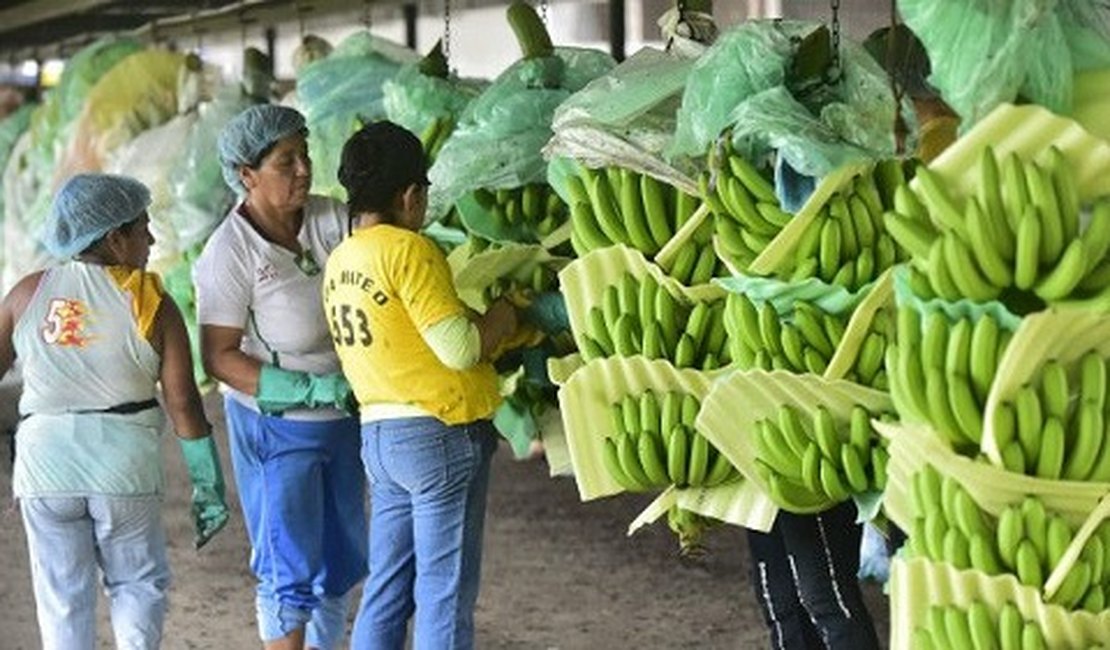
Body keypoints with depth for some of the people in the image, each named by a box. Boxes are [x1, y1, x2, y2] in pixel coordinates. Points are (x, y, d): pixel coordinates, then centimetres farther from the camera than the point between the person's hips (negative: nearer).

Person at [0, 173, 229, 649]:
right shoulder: (152, 304, -5)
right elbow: (183, 403, -6)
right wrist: (208, 486, 1)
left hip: (45, 466, 2)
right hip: (125, 467, -1)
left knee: (63, 599, 10)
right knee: (137, 584, 16)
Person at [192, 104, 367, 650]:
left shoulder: (328, 220, -3)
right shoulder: (230, 252, -18)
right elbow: (217, 357, -17)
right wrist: (308, 389, -23)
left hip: (340, 418, 6)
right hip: (274, 426, -6)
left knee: (340, 558, 16)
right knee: (289, 566, -2)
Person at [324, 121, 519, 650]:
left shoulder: (339, 260, 10)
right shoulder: (406, 249, -15)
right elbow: (460, 346, -20)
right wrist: (505, 314, -1)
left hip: (379, 433, 8)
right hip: (440, 433, -8)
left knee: (387, 590, 13)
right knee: (445, 592, -1)